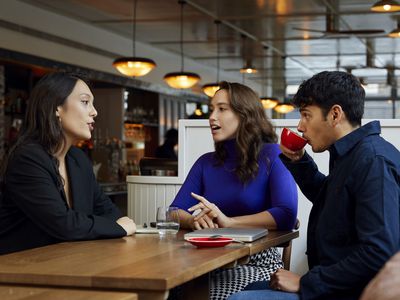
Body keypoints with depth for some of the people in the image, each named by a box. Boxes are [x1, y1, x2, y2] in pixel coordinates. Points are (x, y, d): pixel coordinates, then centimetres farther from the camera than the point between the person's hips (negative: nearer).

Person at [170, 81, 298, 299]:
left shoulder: (272, 155, -3)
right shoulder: (205, 163, 13)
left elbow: (286, 216, -16)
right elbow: (176, 212, 7)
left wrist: (229, 222, -23)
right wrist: (194, 220, -17)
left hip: (257, 262, -4)